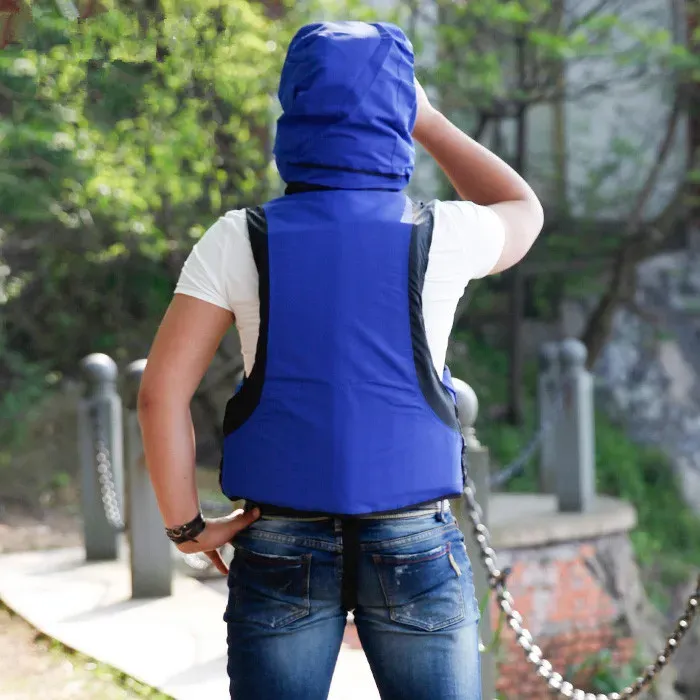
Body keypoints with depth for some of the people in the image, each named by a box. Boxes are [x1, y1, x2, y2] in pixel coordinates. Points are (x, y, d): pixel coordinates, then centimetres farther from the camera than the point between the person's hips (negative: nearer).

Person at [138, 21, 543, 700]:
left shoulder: (240, 240, -5)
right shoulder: (438, 237, -4)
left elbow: (160, 392, -9)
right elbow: (523, 211, 20)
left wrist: (186, 525, 1)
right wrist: (427, 119, 20)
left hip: (281, 547, 1)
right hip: (415, 545, 0)